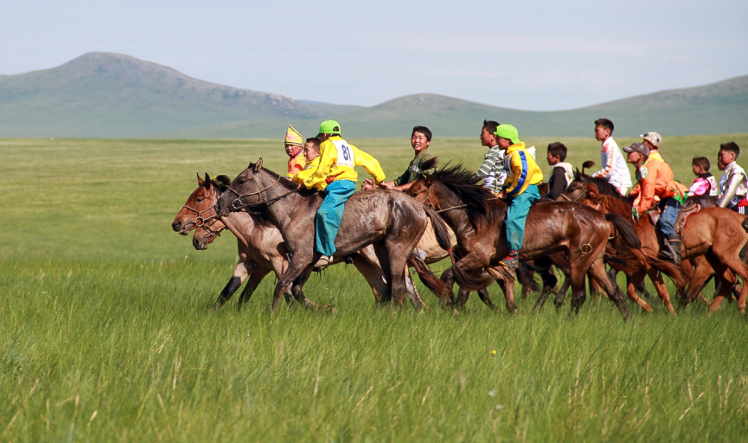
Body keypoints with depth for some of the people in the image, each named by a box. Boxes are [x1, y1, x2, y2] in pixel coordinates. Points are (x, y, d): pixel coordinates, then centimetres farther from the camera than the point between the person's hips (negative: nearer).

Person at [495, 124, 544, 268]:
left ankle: (513, 255, -30)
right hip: (514, 191, 11)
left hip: (525, 191, -11)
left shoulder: (518, 154, -17)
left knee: (513, 216, -25)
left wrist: (510, 192, -15)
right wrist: (505, 192, 9)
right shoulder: (508, 155, 16)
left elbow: (523, 175, -23)